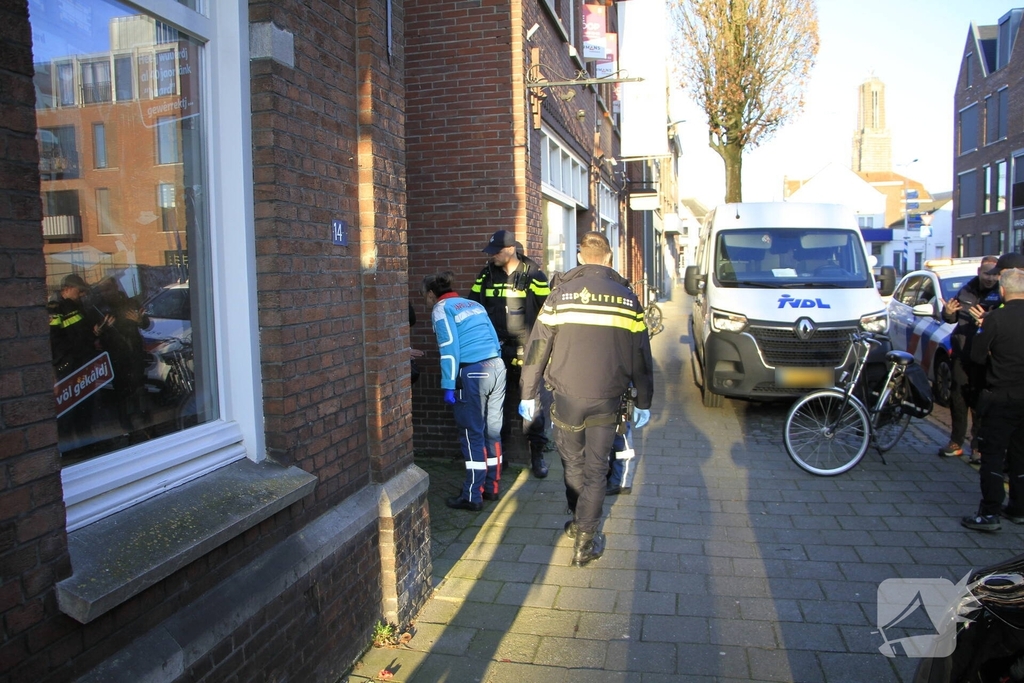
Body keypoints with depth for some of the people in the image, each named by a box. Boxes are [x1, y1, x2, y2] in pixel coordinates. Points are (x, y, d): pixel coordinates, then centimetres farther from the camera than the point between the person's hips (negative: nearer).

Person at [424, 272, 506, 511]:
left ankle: (472, 496, 7)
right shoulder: (474, 304, 21)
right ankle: (492, 488, 24)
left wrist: (449, 386, -7)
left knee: (472, 435, 1)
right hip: (497, 367, 7)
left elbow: (450, 350, -8)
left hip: (473, 374, -7)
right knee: (492, 431, 14)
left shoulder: (441, 309, 2)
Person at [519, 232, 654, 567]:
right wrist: (643, 403, 15)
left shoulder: (561, 294, 0)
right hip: (606, 400, 0)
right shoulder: (626, 297, 4)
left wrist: (528, 394, 8)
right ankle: (585, 542, 11)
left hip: (566, 397, 0)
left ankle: (579, 521, 36)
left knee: (572, 463, 19)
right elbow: (641, 357, 7)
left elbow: (537, 348, -1)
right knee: (595, 469, 9)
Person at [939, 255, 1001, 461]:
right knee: (957, 399, 10)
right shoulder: (966, 290, 9)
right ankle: (956, 442, 21)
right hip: (960, 353, 5)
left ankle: (977, 446, 11)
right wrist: (948, 313, -4)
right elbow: (953, 318, 19)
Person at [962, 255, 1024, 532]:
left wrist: (982, 330, 9)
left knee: (993, 455, 1)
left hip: (1001, 397, -5)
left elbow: (977, 356, -9)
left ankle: (989, 514, 0)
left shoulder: (995, 318, -16)